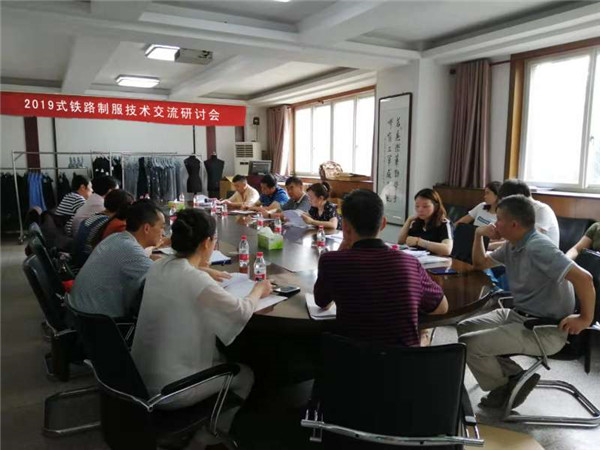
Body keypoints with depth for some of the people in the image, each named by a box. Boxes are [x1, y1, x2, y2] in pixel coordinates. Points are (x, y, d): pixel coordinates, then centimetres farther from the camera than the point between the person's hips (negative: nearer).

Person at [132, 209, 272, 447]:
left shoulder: (158, 267, -4)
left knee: (221, 358, 26)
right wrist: (258, 290, 7)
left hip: (141, 376, 8)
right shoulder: (197, 281, -26)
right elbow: (242, 313, -12)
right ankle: (211, 434, 27)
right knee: (245, 375, 13)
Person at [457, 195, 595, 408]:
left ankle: (506, 385, 11)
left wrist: (585, 318, -20)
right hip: (519, 315, 10)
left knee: (468, 343, -18)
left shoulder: (537, 248, -25)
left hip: (546, 330, -10)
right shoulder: (511, 246, 5)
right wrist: (479, 235, 4)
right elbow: (480, 263, 20)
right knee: (464, 328, 9)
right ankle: (513, 376, 8)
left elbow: (583, 278, -31)